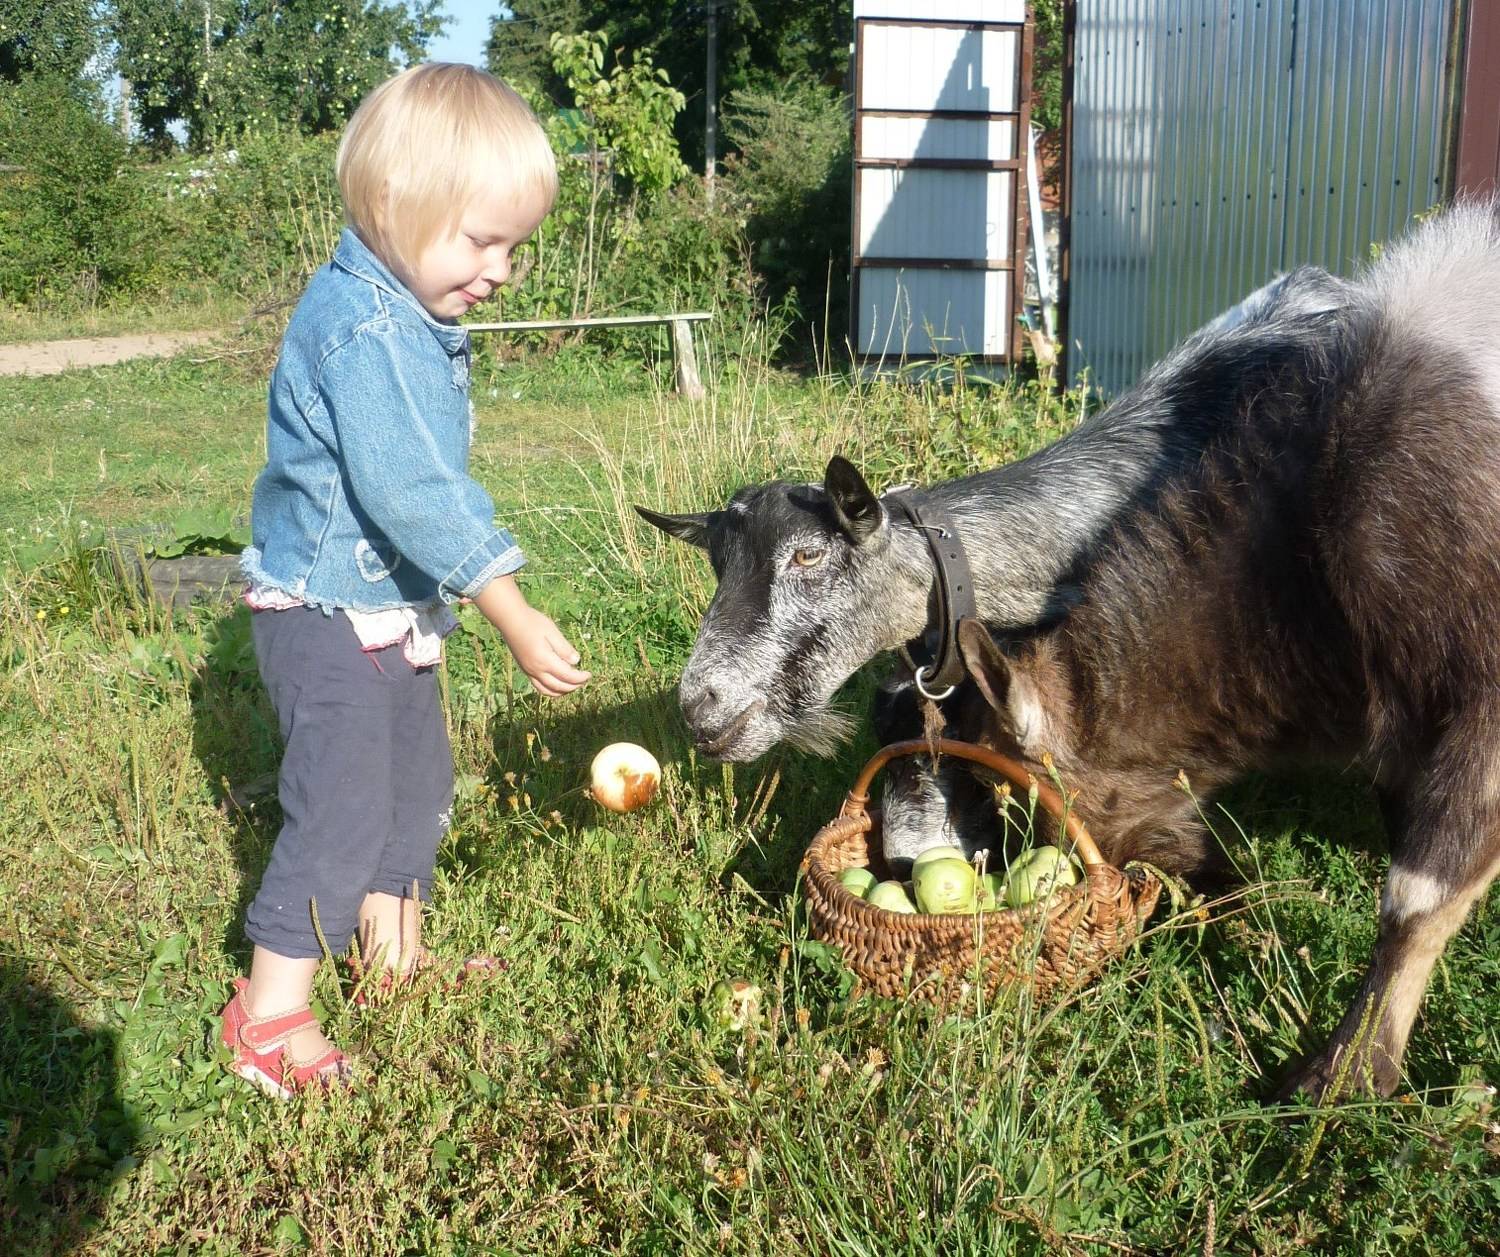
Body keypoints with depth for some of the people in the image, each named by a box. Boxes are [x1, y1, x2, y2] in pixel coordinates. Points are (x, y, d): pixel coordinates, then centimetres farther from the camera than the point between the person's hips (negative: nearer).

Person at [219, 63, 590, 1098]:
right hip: (328, 616, -10)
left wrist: (440, 602, 24)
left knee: (417, 783, 20)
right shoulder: (361, 329, -26)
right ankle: (271, 1020, 6)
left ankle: (397, 955, 37)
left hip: (392, 612, 10)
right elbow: (408, 492, -31)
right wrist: (514, 615, -30)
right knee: (343, 805, -6)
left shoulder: (415, 321, 7)